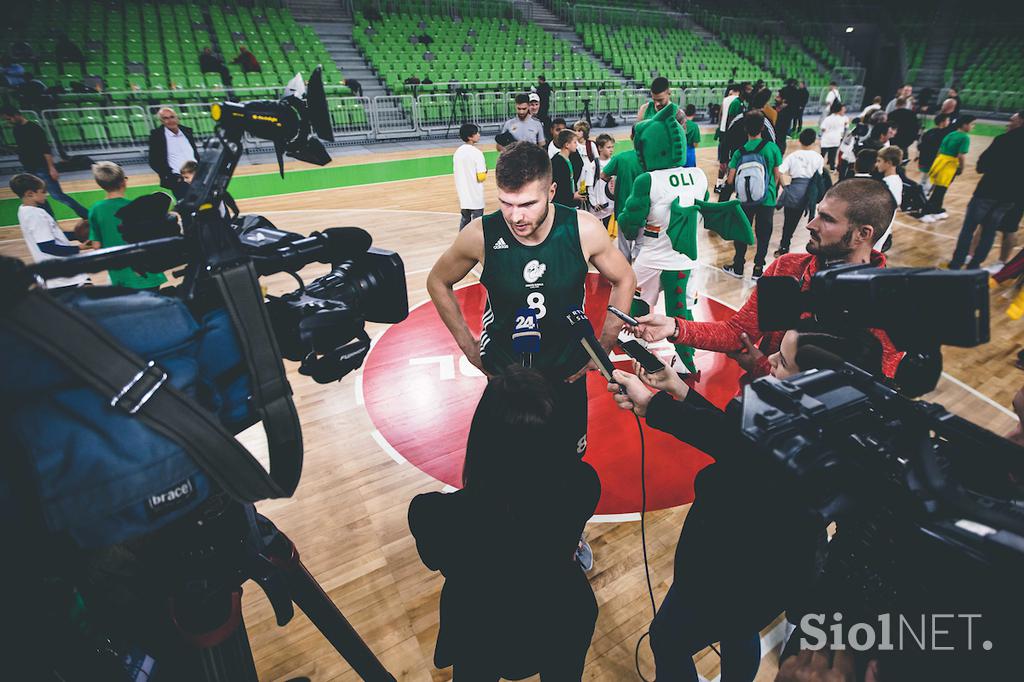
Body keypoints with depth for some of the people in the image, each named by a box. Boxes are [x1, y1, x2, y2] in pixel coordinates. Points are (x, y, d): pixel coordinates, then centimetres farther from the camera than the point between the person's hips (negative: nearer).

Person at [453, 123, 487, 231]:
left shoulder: (458, 152, 5)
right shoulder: (476, 152, -15)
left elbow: (456, 173, 10)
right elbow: (481, 177, -17)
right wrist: (485, 171, 3)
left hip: (463, 195, 7)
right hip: (475, 196, -7)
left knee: (464, 220, 18)